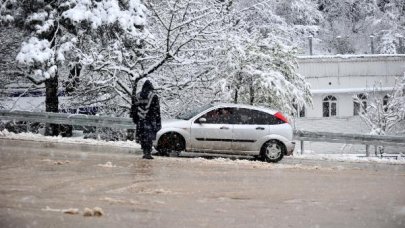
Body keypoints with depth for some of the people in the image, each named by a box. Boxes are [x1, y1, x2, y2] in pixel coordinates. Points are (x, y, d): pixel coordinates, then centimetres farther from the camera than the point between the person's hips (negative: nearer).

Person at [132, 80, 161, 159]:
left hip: (140, 120, 3)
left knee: (142, 137, 10)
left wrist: (135, 119, 21)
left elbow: (134, 108, 12)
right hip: (150, 120, -3)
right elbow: (156, 110, -5)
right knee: (149, 137, -3)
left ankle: (145, 153, 12)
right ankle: (148, 153, -7)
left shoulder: (137, 96, 8)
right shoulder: (153, 96, -4)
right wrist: (158, 122, -2)